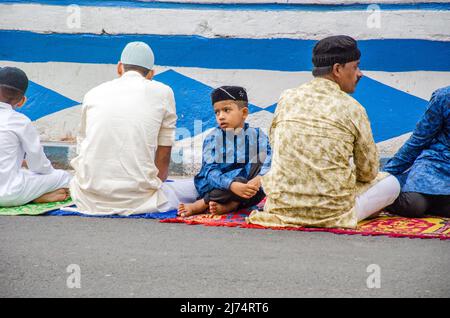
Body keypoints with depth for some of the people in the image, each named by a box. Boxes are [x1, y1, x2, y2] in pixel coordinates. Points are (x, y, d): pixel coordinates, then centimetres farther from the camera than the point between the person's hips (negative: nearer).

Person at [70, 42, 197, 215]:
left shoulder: (93, 93, 13)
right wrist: (156, 183, 28)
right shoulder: (162, 92, 4)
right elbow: (163, 157, 9)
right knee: (195, 187, 18)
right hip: (136, 200, -3)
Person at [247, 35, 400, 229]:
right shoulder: (353, 109, -7)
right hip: (331, 214, -2)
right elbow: (368, 172, 2)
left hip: (282, 209, 2)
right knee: (391, 183, 20)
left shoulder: (287, 98, 2)